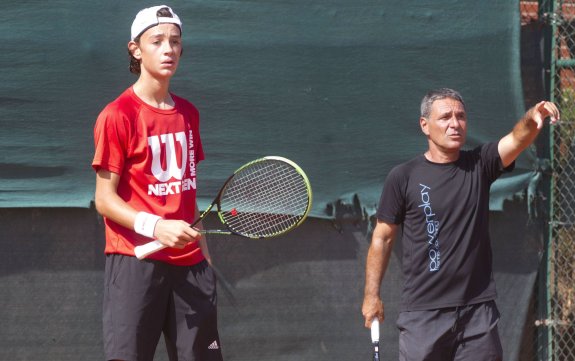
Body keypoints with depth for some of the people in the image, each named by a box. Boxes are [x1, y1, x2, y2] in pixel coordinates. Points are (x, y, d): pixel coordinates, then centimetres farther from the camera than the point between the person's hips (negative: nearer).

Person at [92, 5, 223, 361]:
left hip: (189, 264, 6)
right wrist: (155, 227, -22)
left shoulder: (188, 114, 14)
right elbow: (105, 199, -8)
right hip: (135, 262, -6)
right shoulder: (117, 116, -6)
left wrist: (204, 253, 17)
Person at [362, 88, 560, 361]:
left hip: (478, 310, 2)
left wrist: (532, 120, -36)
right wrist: (371, 295, 2)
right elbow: (382, 237, 5)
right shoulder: (403, 177, 1)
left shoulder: (479, 165, 5)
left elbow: (517, 140, -14)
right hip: (422, 314, -2)